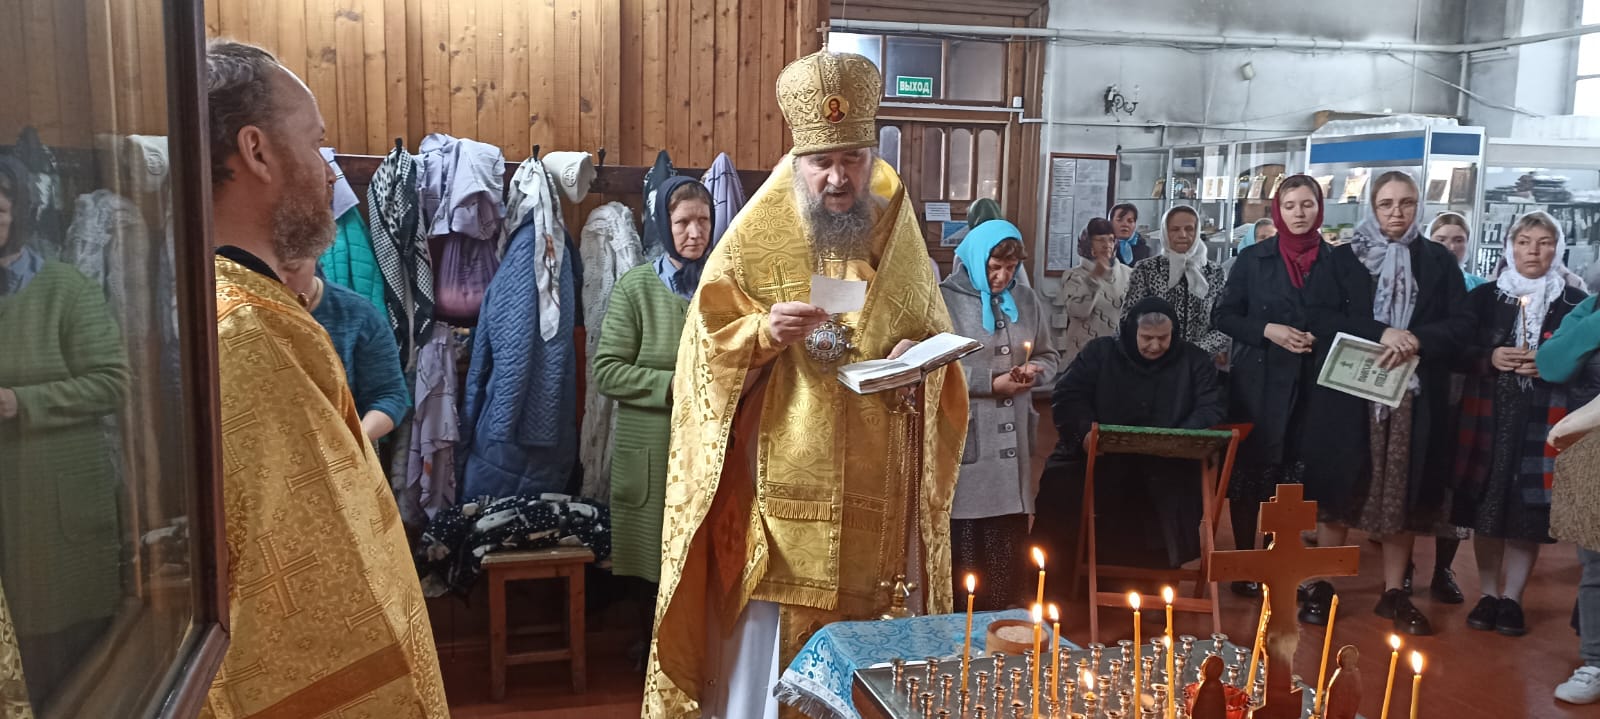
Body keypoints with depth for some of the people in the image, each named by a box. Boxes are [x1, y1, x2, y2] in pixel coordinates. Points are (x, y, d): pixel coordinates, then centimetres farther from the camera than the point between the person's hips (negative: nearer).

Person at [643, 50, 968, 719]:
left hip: (879, 499, 3)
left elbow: (939, 337, 15)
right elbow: (706, 351, -3)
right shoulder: (752, 239, -3)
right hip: (780, 493, -2)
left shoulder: (901, 238, 6)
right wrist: (764, 333, -22)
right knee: (770, 649, 3)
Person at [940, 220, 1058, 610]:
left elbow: (1048, 357, 22)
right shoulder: (947, 298, -5)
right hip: (963, 442, -5)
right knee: (964, 545, -3)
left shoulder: (1025, 300, 14)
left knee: (1008, 542, 7)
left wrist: (1033, 371, -1)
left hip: (1012, 443, 5)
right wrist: (991, 383, -14)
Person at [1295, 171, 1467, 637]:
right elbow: (1319, 317, -6)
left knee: (1404, 493, 5)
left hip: (1417, 396, 1)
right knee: (1339, 489, 2)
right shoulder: (1343, 258, 5)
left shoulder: (1439, 261, 9)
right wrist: (1380, 334, -17)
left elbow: (1461, 325, 2)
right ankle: (1322, 585, 12)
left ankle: (1394, 592, 17)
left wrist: (1417, 340, -16)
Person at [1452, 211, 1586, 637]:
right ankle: (1488, 593, 17)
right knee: (1486, 506, 3)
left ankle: (1512, 598, 13)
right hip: (1488, 417, 1)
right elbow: (1458, 352, 5)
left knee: (1529, 509, 0)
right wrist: (1490, 359, -13)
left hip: (1542, 421, -1)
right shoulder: (1484, 297, 8)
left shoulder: (1574, 303, 5)